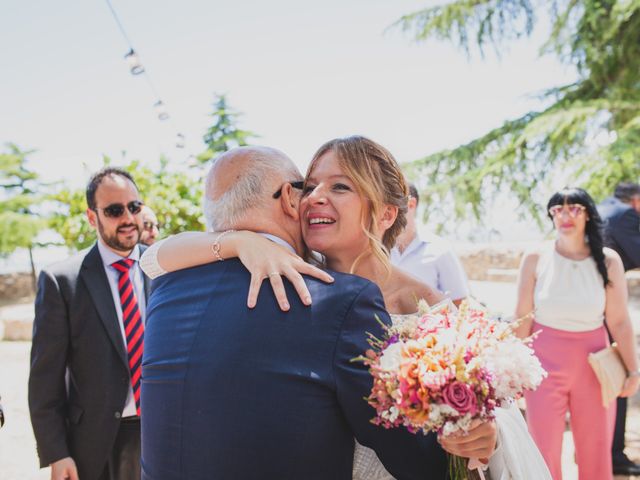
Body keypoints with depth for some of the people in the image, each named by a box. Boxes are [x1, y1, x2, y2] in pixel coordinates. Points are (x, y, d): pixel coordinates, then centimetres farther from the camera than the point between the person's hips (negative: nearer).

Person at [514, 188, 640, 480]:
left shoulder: (608, 261, -3)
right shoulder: (535, 259, -5)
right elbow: (522, 318, -1)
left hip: (594, 364, 1)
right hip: (545, 362, -1)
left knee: (596, 451, 12)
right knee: (545, 450, 5)